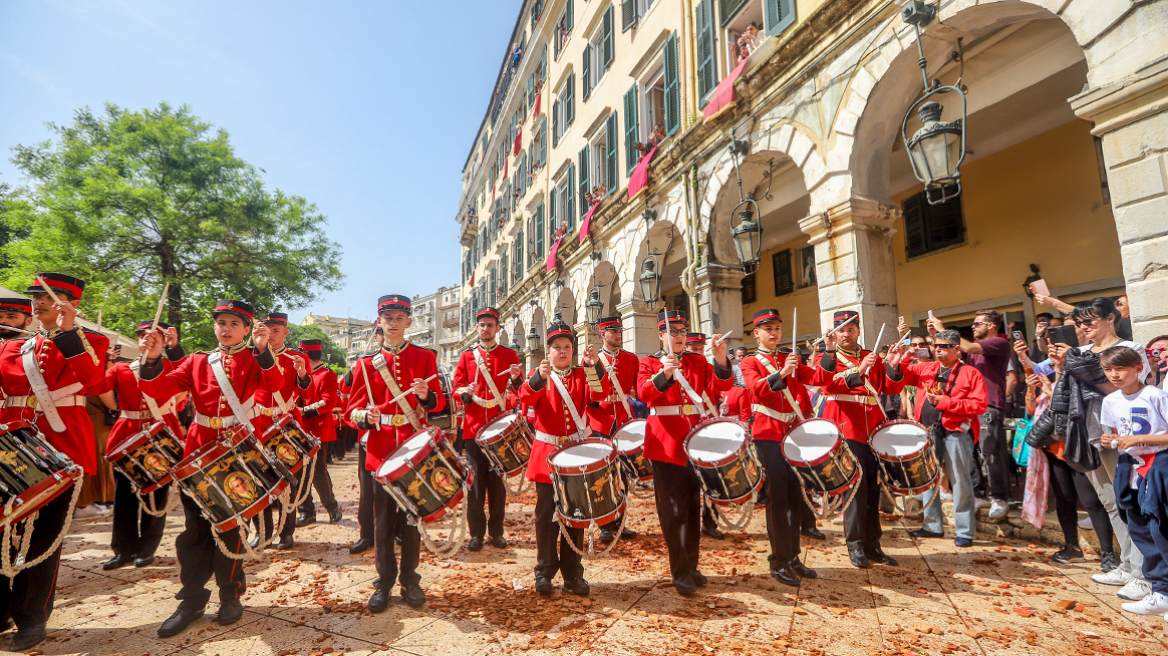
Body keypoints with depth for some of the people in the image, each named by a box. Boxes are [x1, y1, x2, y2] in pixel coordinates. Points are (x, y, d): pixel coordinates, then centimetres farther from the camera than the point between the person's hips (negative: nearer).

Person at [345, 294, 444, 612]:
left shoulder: (425, 357, 3)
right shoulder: (366, 364, 4)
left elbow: (439, 401, 3)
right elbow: (353, 408, 4)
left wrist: (426, 395, -20)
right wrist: (365, 416, -19)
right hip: (382, 449, 0)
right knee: (384, 518, 7)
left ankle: (410, 580, 23)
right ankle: (384, 582, 22)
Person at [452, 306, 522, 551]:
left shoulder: (509, 355, 7)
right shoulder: (467, 356, 9)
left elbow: (520, 391, 4)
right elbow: (457, 388, 6)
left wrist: (516, 379, -18)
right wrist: (466, 392, -16)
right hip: (474, 427, 0)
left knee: (497, 480, 7)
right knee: (476, 480, 4)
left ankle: (496, 531, 19)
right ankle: (477, 533, 16)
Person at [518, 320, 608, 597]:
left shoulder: (583, 376, 6)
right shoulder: (539, 375, 3)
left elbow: (600, 393, -16)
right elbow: (526, 397, -18)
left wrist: (594, 366, -34)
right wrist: (539, 377, -38)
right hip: (547, 454, -1)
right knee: (547, 515, 4)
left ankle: (573, 574, 22)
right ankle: (545, 572, 20)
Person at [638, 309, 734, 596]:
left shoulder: (698, 361, 10)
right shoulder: (649, 363, 1)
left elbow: (722, 385, -4)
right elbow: (643, 393, -16)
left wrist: (721, 360, -21)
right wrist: (664, 374, -32)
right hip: (665, 442, -4)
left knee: (693, 506, 14)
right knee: (673, 510, 2)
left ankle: (691, 565, 28)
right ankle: (680, 572, 14)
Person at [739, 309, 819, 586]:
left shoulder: (791, 360, 17)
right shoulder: (751, 363, 0)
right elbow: (757, 389, -21)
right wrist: (781, 373, -32)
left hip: (793, 433, 5)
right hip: (768, 434, -5)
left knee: (795, 495, 10)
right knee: (777, 497, -3)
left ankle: (793, 557, 23)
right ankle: (779, 563, 7)